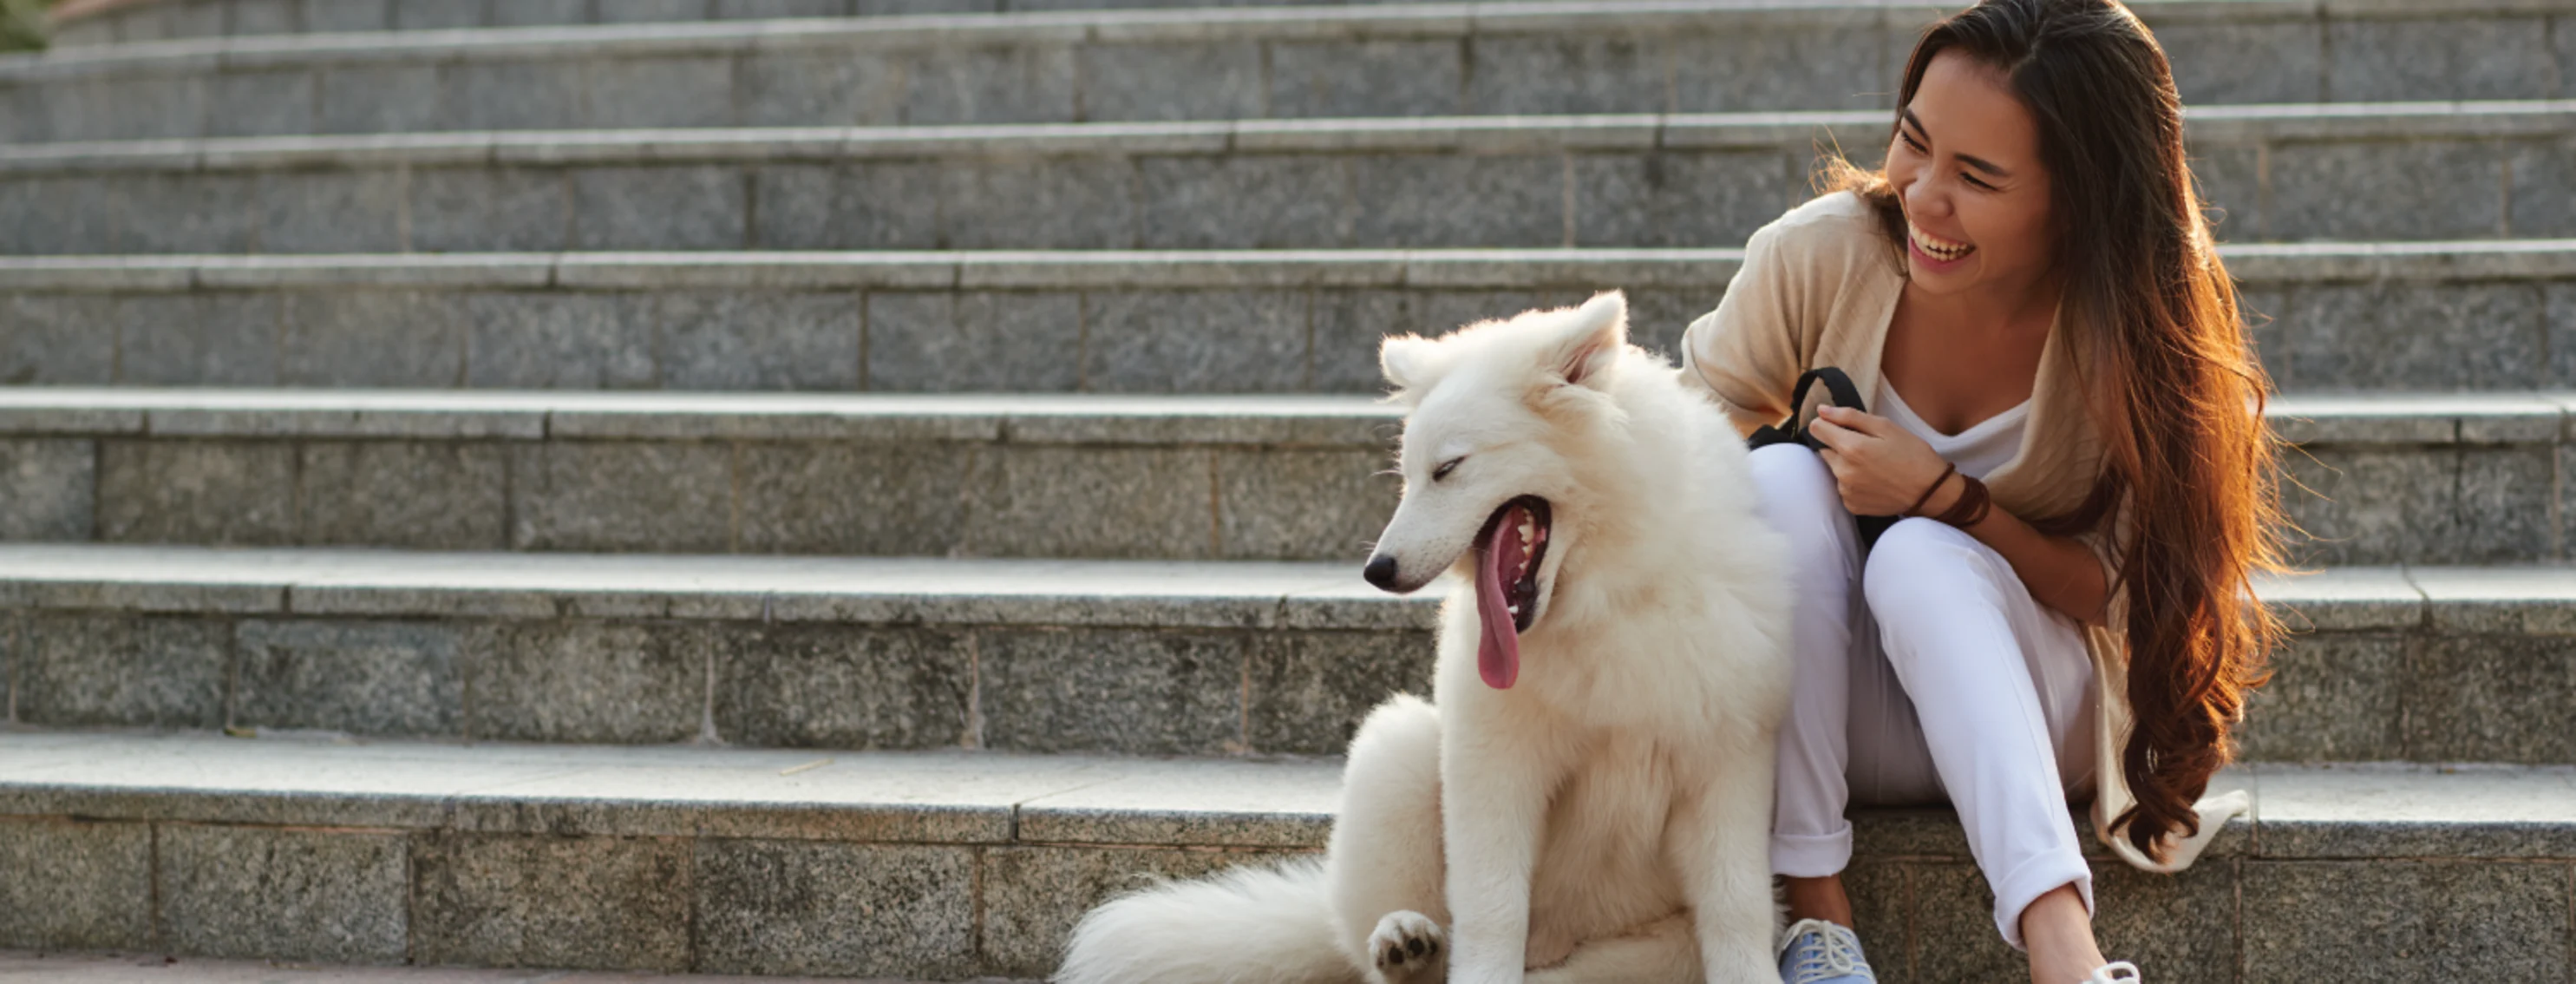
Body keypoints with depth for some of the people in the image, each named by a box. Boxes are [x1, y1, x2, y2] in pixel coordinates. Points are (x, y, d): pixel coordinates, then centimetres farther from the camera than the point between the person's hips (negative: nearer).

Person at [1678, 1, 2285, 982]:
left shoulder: (2138, 332, -15)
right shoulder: (1821, 255, -13)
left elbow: (2129, 594, -13)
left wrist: (1949, 501, -25)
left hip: (2026, 712, -2)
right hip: (1828, 711, 2)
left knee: (1923, 556, -33)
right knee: (1782, 478, -28)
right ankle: (1814, 905, -29)